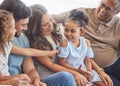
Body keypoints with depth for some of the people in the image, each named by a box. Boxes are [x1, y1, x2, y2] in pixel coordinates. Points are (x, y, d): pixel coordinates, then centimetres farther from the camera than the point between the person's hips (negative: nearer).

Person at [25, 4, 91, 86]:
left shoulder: (56, 30, 8)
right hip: (46, 79, -5)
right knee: (66, 76, -36)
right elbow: (50, 65, -10)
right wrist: (74, 73, -18)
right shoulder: (35, 43, -8)